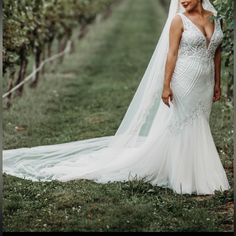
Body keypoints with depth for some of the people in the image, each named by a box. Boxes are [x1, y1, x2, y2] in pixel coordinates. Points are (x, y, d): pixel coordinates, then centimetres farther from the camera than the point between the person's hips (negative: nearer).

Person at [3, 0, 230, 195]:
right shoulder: (179, 20, -6)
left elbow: (216, 53, 14)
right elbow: (172, 54, -9)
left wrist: (217, 84, 13)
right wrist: (166, 85, -14)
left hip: (205, 84, 5)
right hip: (183, 82, -5)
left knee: (197, 129, 10)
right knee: (180, 128, 1)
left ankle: (197, 177, 20)